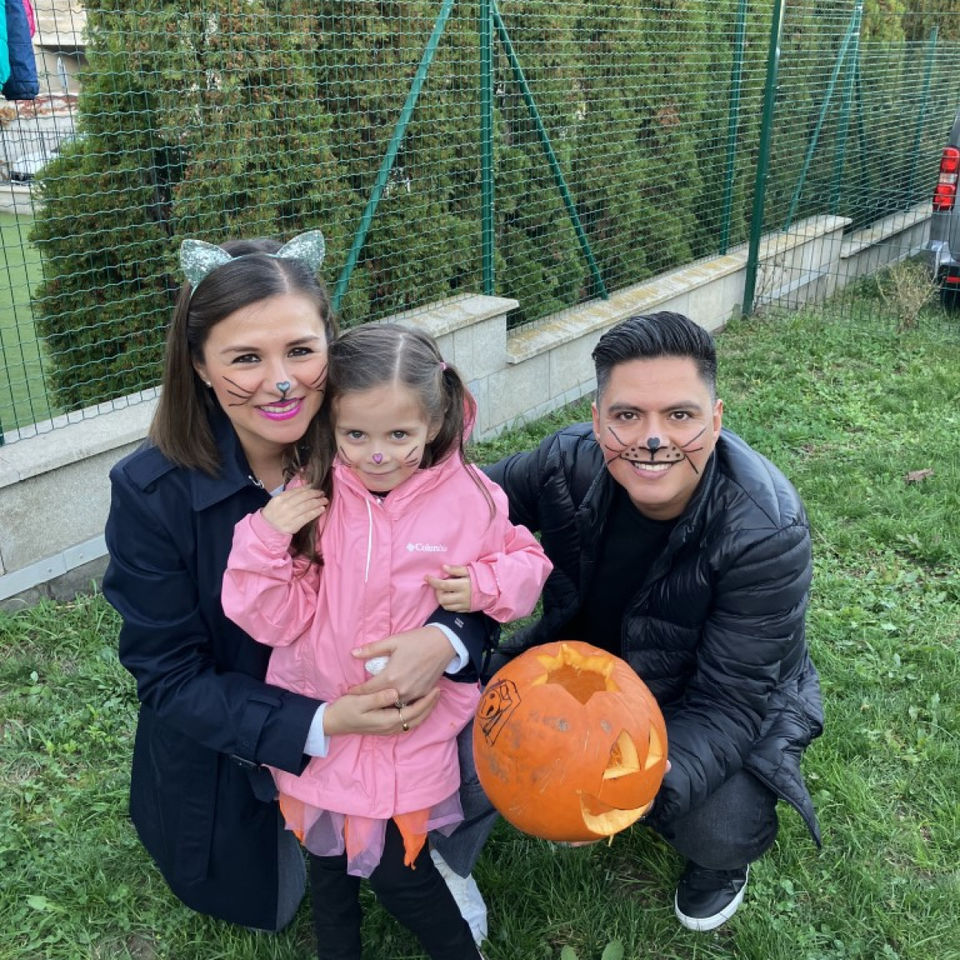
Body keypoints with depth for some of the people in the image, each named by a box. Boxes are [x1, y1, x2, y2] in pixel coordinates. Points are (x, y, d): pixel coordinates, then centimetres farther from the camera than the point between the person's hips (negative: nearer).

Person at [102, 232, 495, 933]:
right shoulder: (151, 494, -26)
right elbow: (170, 677, -22)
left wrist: (445, 638, -41)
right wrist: (319, 725, -36)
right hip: (233, 754, -1)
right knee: (266, 907, 13)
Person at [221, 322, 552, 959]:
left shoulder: (471, 499, -13)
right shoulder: (311, 499, -12)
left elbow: (526, 561, 4)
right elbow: (276, 621, -10)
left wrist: (488, 585, -17)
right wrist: (267, 541, -25)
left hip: (412, 727, -2)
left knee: (395, 867, 8)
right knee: (329, 855, 21)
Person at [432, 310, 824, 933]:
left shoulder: (768, 532, -34)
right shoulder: (570, 462, -23)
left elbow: (728, 701, -30)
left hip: (733, 700, -3)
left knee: (720, 829, -28)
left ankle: (722, 858, 14)